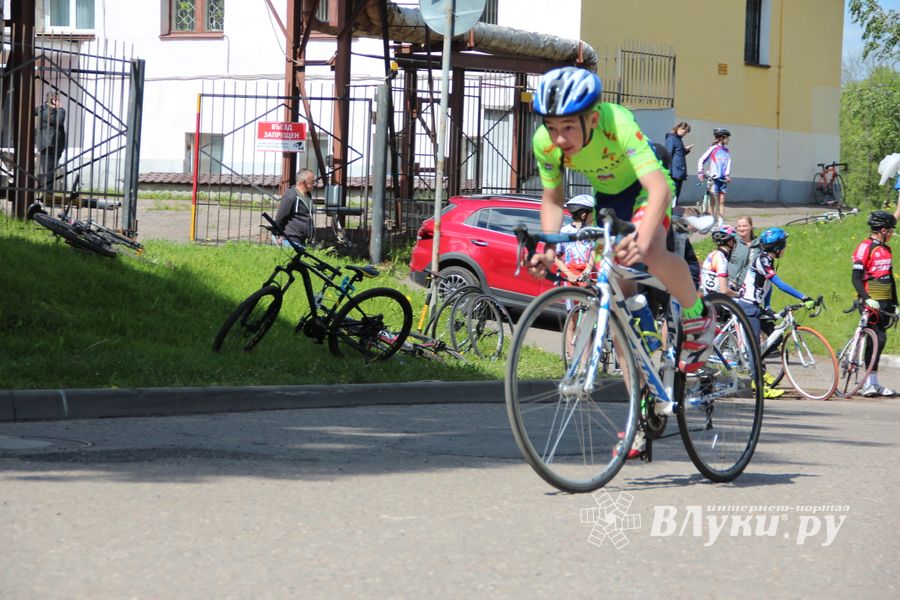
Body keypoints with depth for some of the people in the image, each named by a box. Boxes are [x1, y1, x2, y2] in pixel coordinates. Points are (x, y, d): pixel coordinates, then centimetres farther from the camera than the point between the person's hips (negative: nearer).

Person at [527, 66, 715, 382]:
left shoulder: (618, 125, -38)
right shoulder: (545, 142, -24)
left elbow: (659, 187, -47)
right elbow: (552, 200, -7)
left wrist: (642, 240, -63)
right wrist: (548, 250, -24)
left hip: (644, 189, -5)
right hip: (607, 197, 5)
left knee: (652, 254, -34)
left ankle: (698, 317, -7)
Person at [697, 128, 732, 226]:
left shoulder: (727, 151, 10)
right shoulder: (713, 149, -4)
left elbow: (728, 163, 3)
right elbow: (701, 161, -3)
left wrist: (728, 175, -11)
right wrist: (700, 173, -10)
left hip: (723, 179, 5)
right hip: (714, 178, -5)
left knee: (721, 201, 5)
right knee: (714, 202, -3)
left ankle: (721, 223, 8)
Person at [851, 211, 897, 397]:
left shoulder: (886, 249, 17)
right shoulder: (865, 247, -9)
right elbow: (856, 278, -15)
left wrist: (894, 304, 20)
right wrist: (867, 299, -26)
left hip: (885, 303, 8)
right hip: (871, 303, -8)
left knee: (877, 340, 7)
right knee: (878, 338, -14)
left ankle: (872, 383, 11)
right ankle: (870, 383, -11)